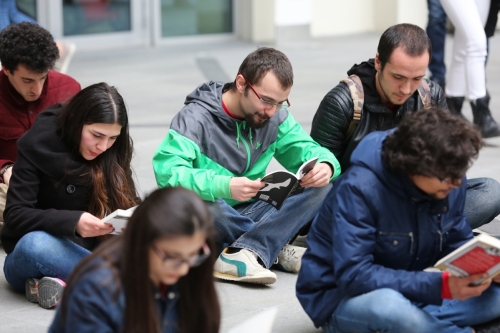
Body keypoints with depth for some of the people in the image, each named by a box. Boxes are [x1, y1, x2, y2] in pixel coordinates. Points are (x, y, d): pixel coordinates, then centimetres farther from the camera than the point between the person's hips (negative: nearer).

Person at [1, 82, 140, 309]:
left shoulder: (112, 154, 0)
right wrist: (72, 222, -34)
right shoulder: (37, 144, -12)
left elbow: (129, 205, 0)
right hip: (30, 261, -3)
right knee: (35, 244, -39)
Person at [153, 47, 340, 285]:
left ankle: (242, 254, -29)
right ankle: (274, 250, -17)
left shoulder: (276, 115, 1)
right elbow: (167, 171, -31)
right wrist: (224, 186, -46)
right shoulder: (196, 118, -18)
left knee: (322, 187, -13)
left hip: (251, 210, 6)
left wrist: (325, 165, -24)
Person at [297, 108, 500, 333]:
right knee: (388, 307, -41)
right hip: (345, 299, -6)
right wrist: (440, 285, -39)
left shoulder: (450, 181, -6)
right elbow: (353, 275, -30)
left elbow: (457, 244, 6)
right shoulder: (359, 189, -25)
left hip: (412, 292, 6)